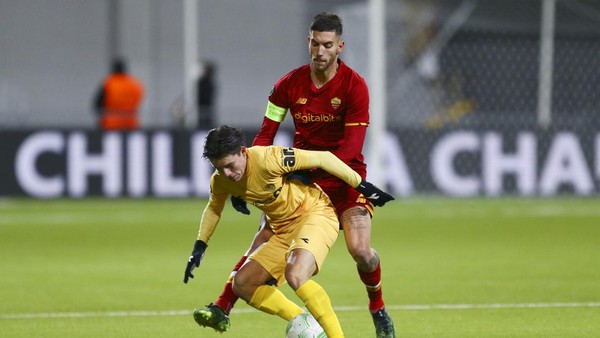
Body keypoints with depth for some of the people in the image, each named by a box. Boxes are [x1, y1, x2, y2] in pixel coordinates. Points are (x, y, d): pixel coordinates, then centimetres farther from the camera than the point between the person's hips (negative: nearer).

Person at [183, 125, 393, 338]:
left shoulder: (267, 159, -28)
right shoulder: (220, 181, -6)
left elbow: (323, 158, -20)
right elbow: (213, 208, 19)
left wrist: (361, 185, -15)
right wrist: (199, 247, 14)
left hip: (314, 214, -8)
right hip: (283, 230, 8)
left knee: (294, 275, -34)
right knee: (242, 285, 2)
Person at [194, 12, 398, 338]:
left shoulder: (354, 86, -14)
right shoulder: (289, 84, -4)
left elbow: (352, 146, -19)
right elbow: (266, 134, -2)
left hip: (344, 177, -2)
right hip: (300, 176, 2)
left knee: (360, 251, -17)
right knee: (264, 238, -14)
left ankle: (378, 308, 11)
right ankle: (222, 308, -14)